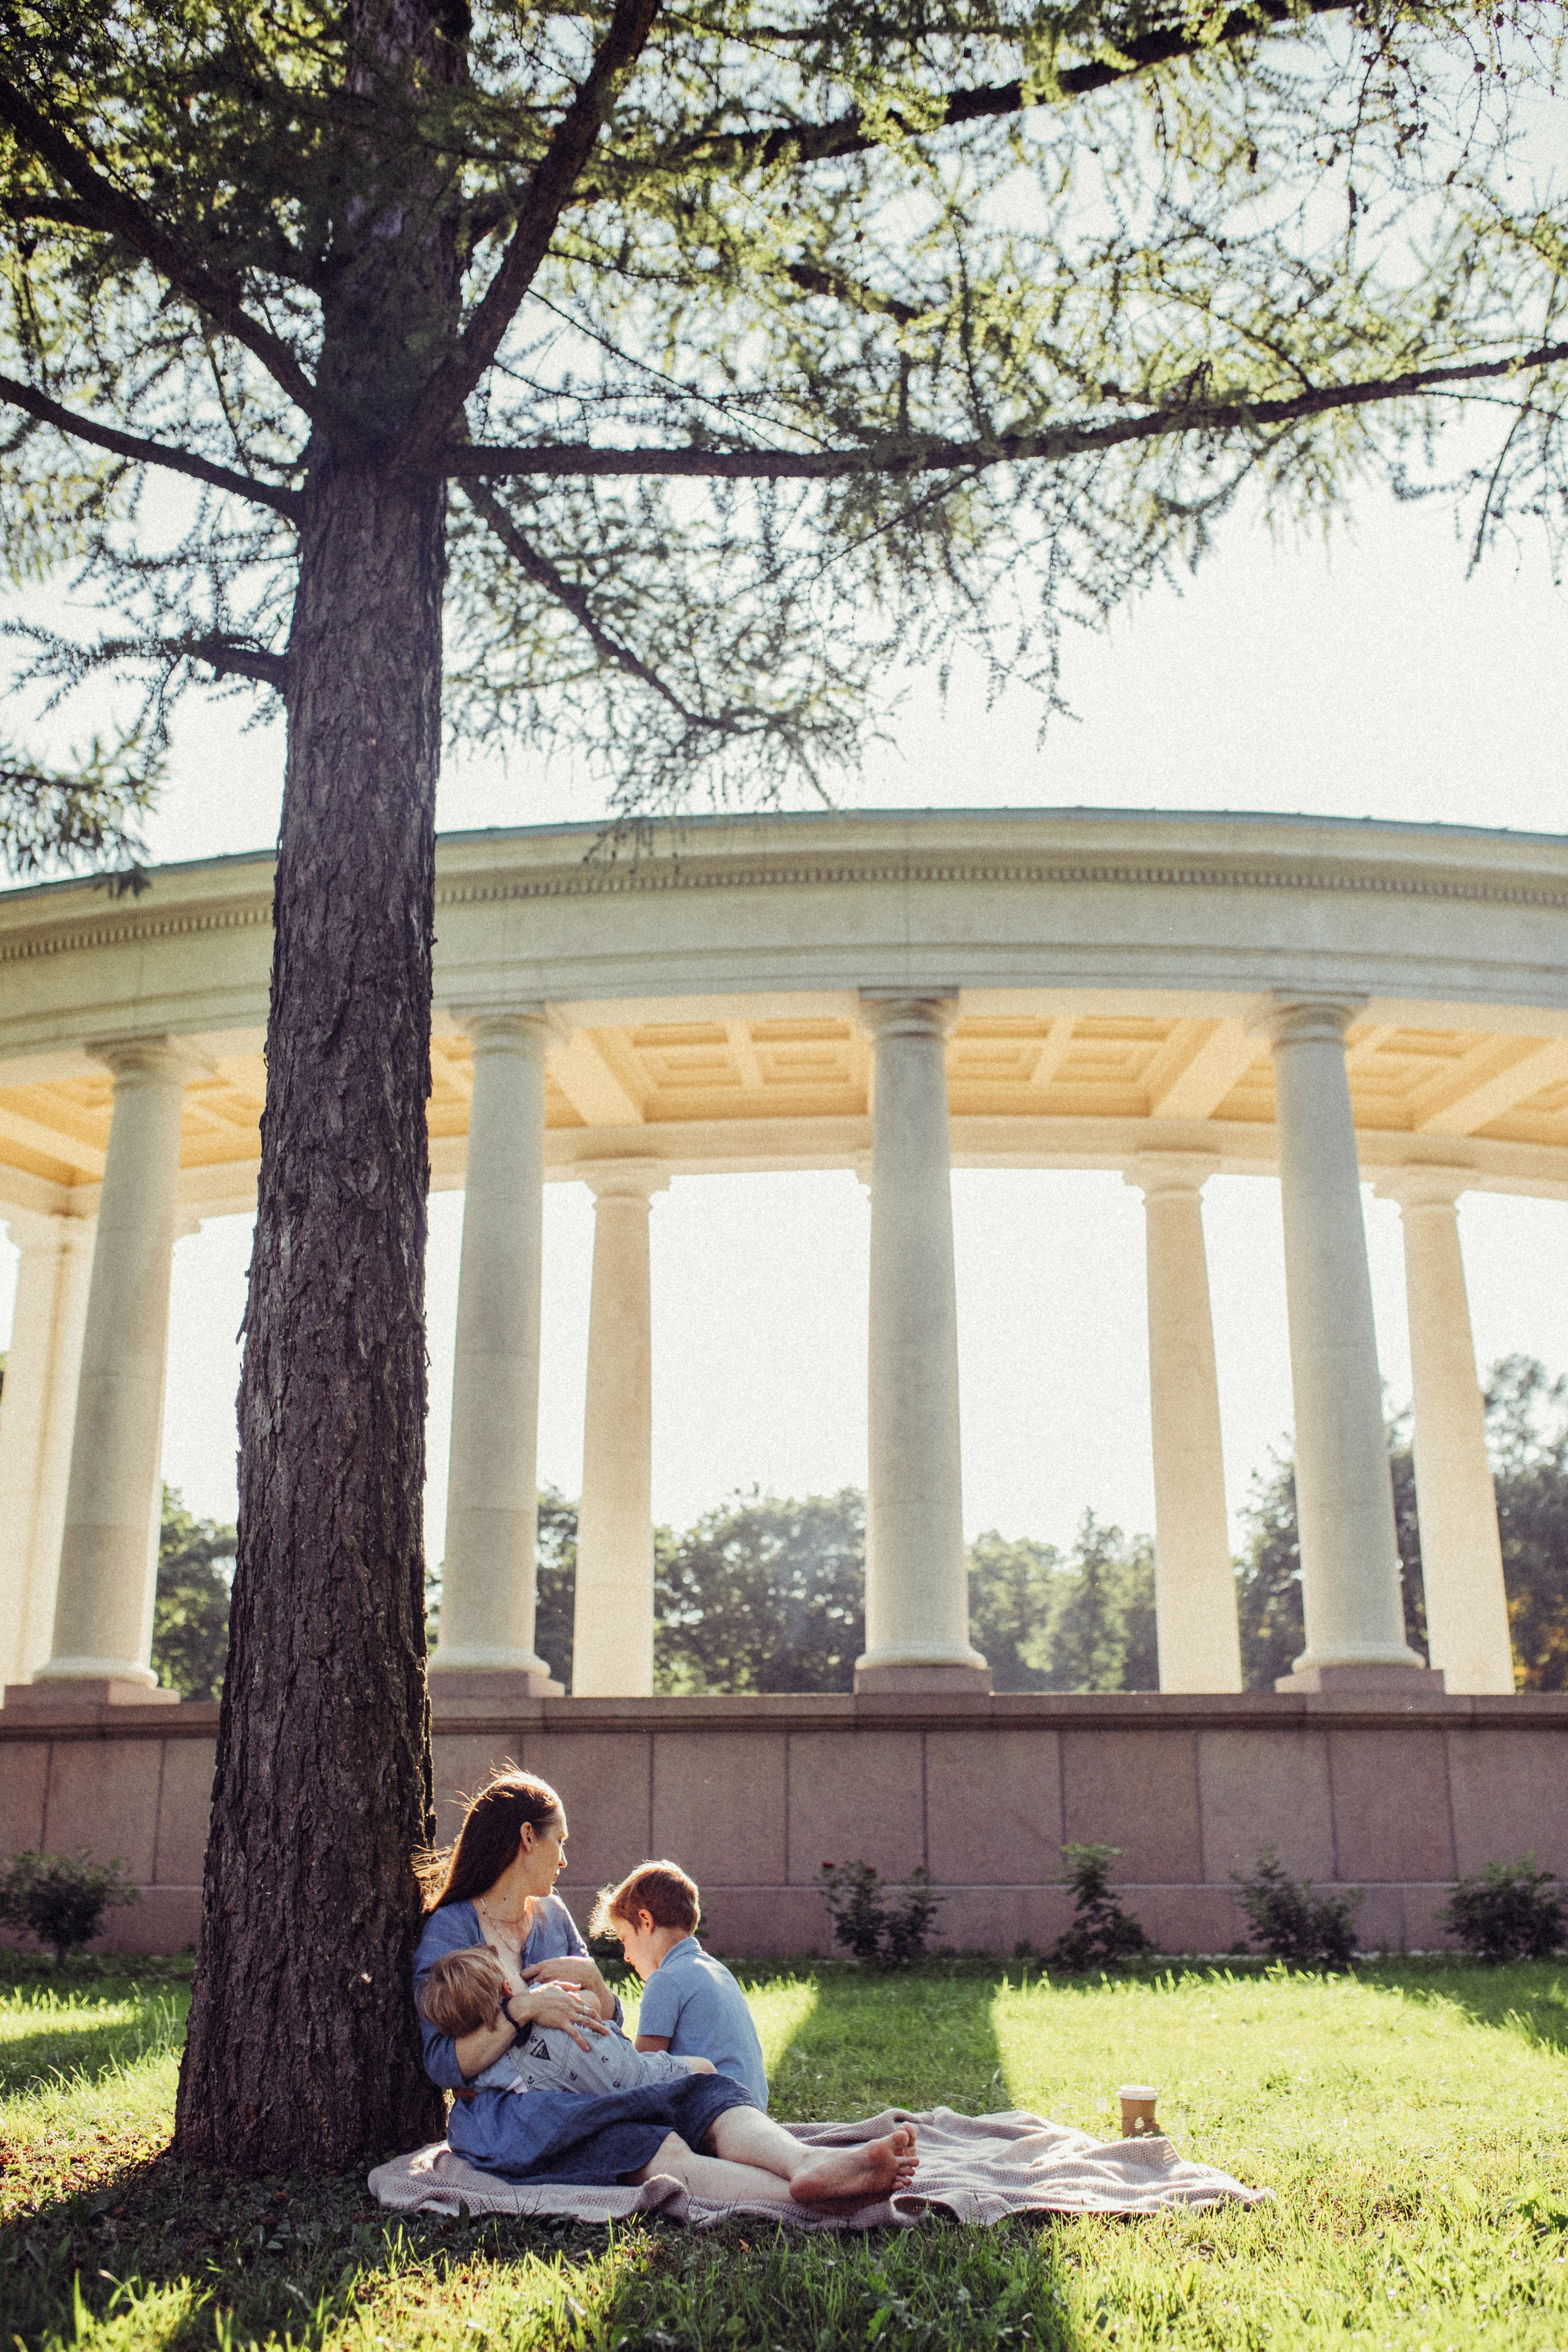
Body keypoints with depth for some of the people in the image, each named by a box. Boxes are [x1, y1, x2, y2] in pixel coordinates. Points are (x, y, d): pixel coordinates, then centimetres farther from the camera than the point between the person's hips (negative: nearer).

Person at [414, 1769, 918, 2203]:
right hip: (505, 2115, -6)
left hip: (588, 2091, 6)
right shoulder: (449, 1932, -1)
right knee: (659, 2151, -34)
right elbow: (445, 2065, -11)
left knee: (707, 2093, -25)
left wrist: (590, 1978, -1)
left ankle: (805, 2163, -56)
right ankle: (813, 2198, -57)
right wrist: (522, 2008, -23)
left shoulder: (551, 1914, 20)